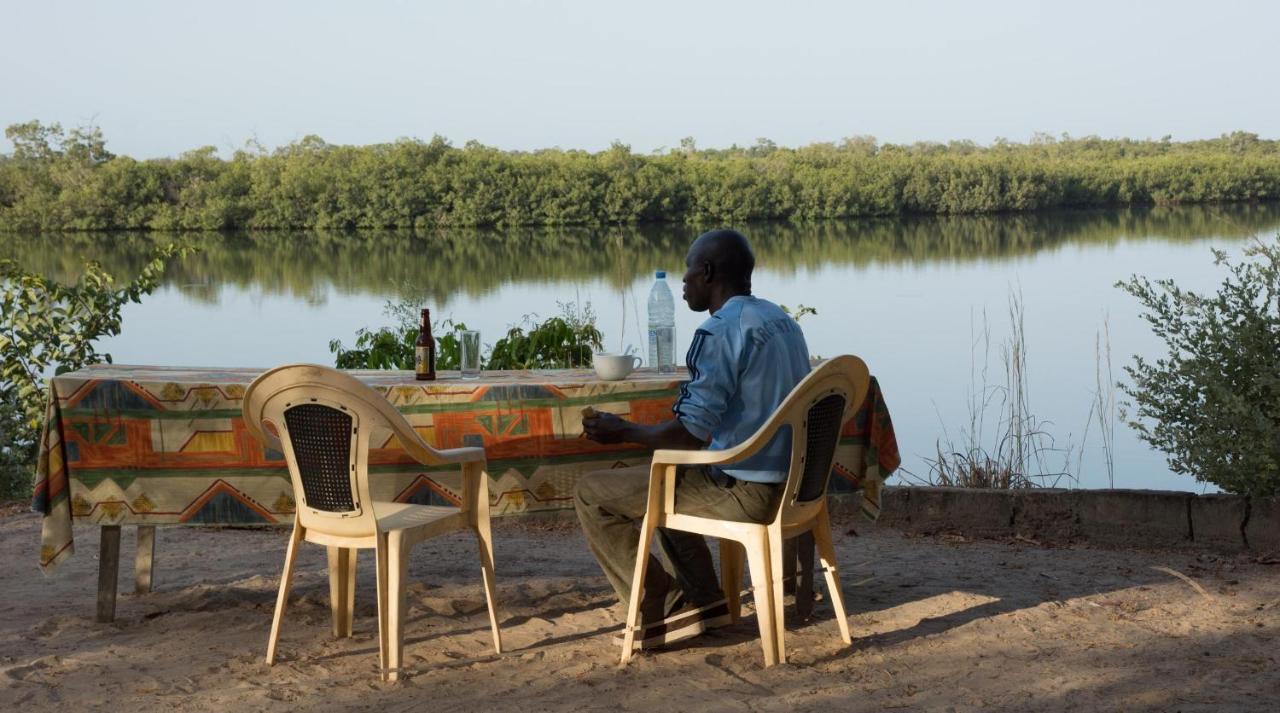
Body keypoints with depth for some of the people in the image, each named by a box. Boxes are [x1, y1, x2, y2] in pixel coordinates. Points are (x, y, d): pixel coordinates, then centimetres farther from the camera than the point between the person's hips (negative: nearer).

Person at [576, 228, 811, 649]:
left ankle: (656, 615, 2)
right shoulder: (782, 321, 11)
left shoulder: (721, 331, -18)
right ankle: (699, 599, 25)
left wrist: (622, 432, -6)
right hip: (788, 483, 10)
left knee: (592, 493, 1)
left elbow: (691, 432, -23)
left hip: (743, 491, -10)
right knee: (660, 477, 32)